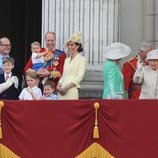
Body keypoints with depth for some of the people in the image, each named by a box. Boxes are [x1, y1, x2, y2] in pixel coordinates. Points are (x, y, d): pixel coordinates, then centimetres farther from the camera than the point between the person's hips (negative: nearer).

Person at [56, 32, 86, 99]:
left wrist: (67, 87, -15)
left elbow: (79, 77, -8)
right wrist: (59, 84, -1)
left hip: (72, 90, -6)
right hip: (62, 90, 6)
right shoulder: (66, 60, 20)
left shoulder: (81, 59, 0)